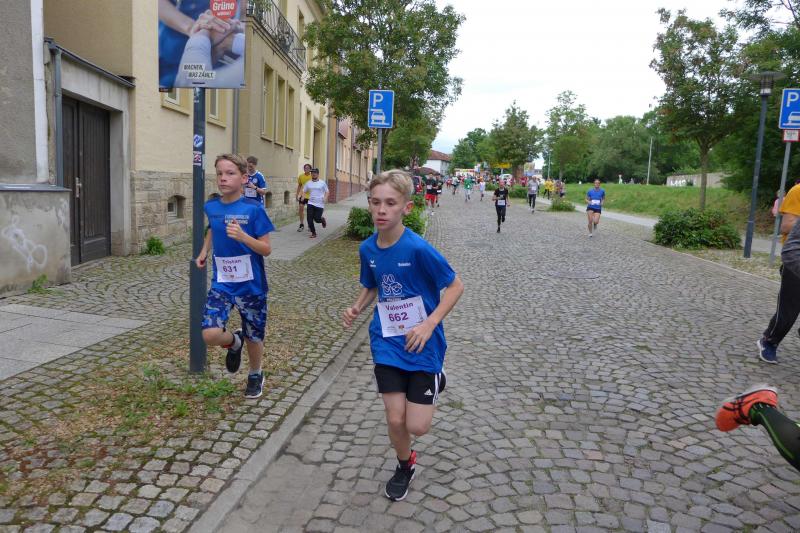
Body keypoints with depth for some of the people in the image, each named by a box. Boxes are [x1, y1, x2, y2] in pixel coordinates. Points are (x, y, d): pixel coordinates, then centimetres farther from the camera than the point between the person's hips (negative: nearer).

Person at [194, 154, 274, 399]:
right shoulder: (211, 207, 0)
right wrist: (204, 251, 11)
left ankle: (255, 375, 41)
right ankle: (234, 342, 21)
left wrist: (243, 236, -29)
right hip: (221, 283, 3)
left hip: (250, 284, -3)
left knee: (253, 337, 11)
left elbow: (266, 249, -13)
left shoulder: (253, 209, -14)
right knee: (210, 335, -15)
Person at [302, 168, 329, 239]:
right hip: (310, 203, 3)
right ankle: (313, 233, 8)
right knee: (309, 219, -6)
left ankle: (322, 219, 32)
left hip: (319, 204, -3)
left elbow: (327, 192, 7)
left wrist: (325, 198, -13)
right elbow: (304, 191, 13)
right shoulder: (308, 183, 9)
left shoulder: (322, 183, 2)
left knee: (317, 219, -6)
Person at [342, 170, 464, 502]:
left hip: (422, 345, -4)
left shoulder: (418, 249, -21)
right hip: (387, 342, 4)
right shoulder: (367, 249, -3)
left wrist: (429, 324, -22)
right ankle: (405, 465, 36)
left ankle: (434, 379, 31)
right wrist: (356, 308, -6)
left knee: (417, 427, 0)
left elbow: (455, 286, -13)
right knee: (395, 420, 4)